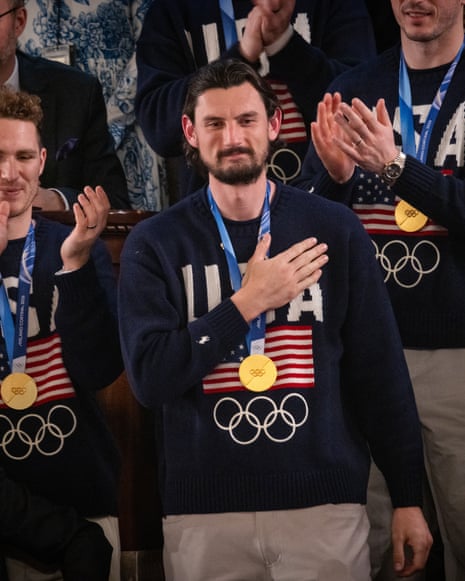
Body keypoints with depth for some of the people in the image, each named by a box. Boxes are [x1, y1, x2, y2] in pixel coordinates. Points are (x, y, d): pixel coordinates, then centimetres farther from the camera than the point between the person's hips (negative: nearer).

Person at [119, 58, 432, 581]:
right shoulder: (155, 244, 2)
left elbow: (380, 372, 5)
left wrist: (408, 498, 5)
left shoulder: (333, 230, 3)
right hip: (203, 516, 0)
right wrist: (247, 303, -14)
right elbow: (149, 379, -8)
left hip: (325, 505, 0)